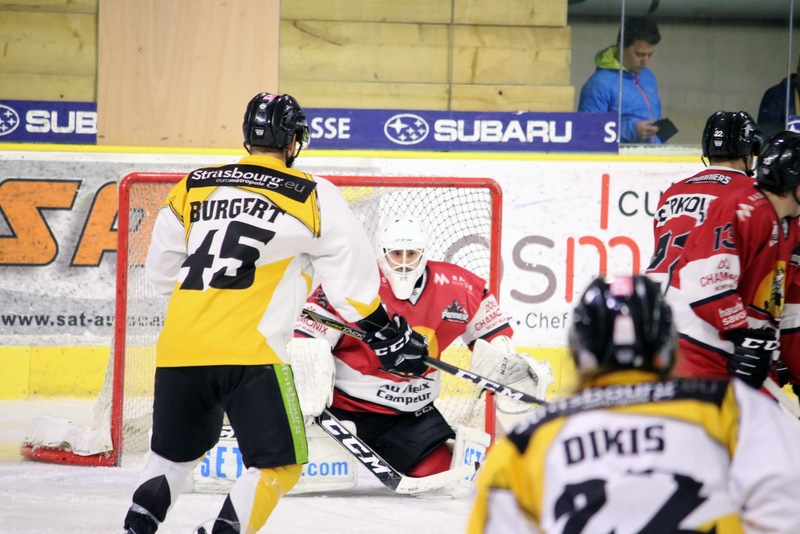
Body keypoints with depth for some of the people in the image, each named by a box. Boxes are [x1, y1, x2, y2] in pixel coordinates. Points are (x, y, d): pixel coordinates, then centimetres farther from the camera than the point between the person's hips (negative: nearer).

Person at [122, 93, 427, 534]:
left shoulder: (192, 186, 15)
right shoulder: (313, 196, 4)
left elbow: (160, 270, 24)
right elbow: (351, 279, 7)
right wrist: (388, 332, 20)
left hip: (179, 346, 5)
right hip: (248, 350, -5)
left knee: (175, 452, 26)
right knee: (278, 464, 3)